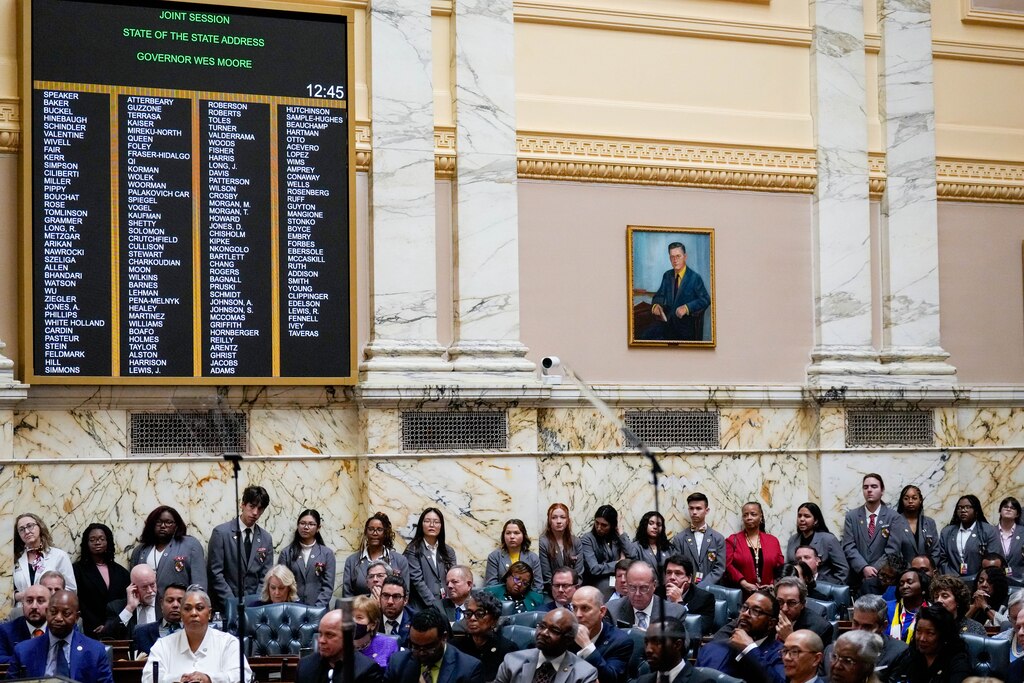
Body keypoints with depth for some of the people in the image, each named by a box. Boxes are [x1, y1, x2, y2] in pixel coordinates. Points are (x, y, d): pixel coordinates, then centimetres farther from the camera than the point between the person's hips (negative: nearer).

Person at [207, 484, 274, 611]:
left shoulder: (266, 538, 8)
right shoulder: (221, 532, -3)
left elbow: (265, 577, 8)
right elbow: (215, 573, -6)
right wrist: (232, 602, -13)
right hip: (225, 605, -3)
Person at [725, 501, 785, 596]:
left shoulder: (773, 541, 14)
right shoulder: (732, 541, 8)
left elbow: (780, 568, 11)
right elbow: (728, 566, -3)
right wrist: (744, 584, -14)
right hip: (740, 593, -2)